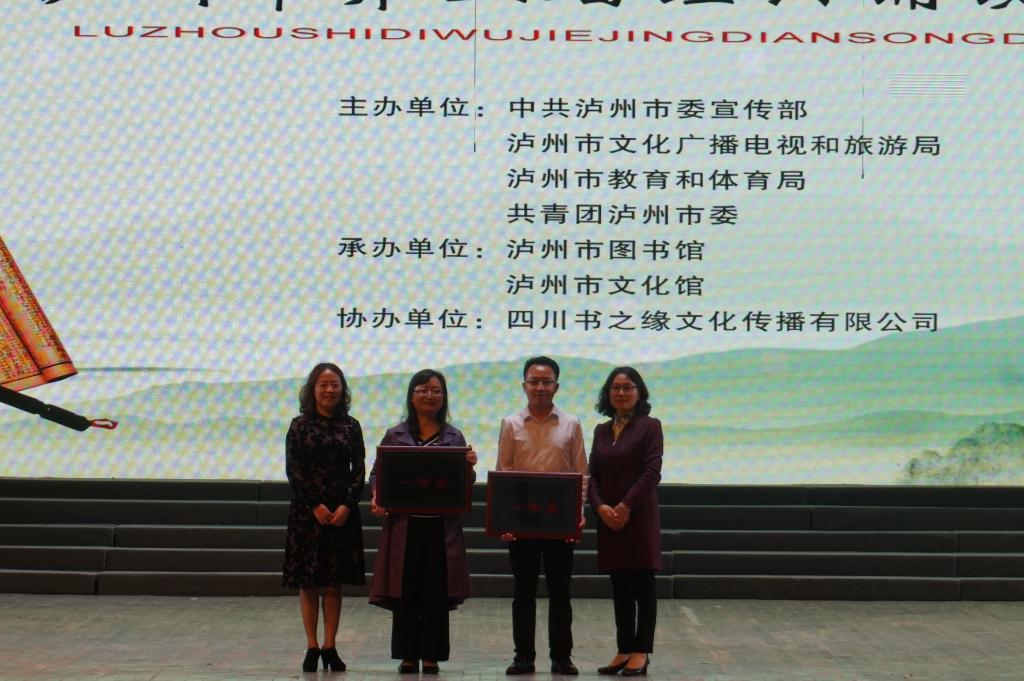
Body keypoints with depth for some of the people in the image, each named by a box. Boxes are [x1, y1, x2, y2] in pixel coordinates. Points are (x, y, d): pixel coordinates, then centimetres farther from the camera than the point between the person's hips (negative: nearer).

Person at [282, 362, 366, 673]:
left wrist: (346, 505, -11)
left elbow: (359, 470, 2)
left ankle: (330, 647, 11)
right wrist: (316, 506, -13)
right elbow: (293, 470, -4)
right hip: (307, 511, -1)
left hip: (342, 511, 1)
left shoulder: (351, 426, 6)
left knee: (334, 581, 4)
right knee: (307, 582, 3)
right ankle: (312, 648, 11)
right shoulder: (300, 425, 1)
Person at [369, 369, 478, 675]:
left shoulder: (454, 437, 7)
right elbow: (377, 474, 6)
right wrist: (376, 497, -14)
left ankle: (431, 655, 15)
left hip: (441, 525, 1)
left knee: (437, 592, 4)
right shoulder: (395, 435, 5)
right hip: (403, 524, -1)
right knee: (405, 592, 3)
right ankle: (408, 655, 15)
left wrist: (469, 467, -12)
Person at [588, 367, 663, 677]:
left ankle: (641, 652, 4)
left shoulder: (650, 426, -2)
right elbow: (593, 474, 9)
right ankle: (624, 650, 14)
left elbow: (652, 472, -10)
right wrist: (600, 506, -8)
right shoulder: (601, 431, 13)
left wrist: (626, 506, -16)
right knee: (619, 587, 8)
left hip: (639, 516, -5)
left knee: (642, 585, -1)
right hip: (608, 518, 5)